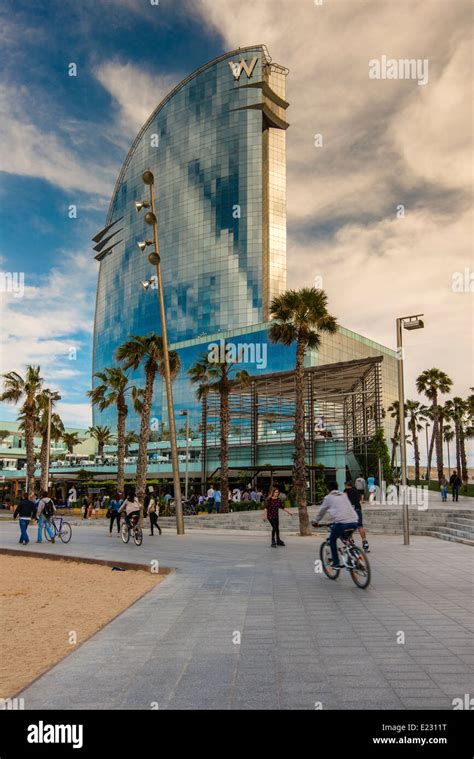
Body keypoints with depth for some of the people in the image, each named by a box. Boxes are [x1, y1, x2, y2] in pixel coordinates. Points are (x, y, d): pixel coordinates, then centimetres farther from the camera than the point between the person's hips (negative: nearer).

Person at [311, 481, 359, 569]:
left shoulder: (328, 498, 14)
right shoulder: (344, 495, 25)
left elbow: (321, 511, 22)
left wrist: (316, 522, 38)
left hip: (341, 522, -4)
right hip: (354, 522, 5)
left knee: (332, 540, 19)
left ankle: (336, 563, 16)